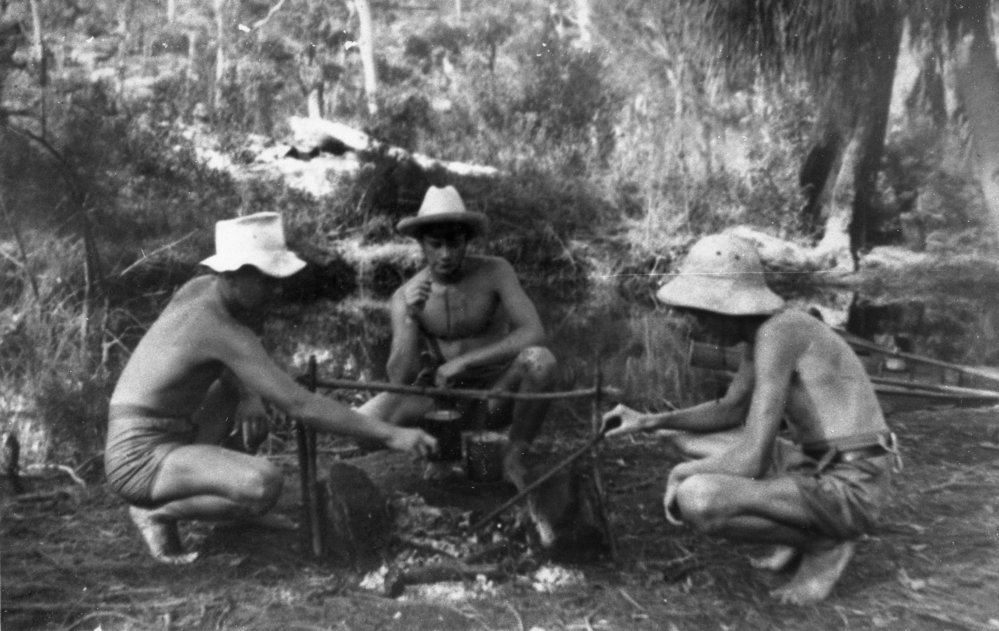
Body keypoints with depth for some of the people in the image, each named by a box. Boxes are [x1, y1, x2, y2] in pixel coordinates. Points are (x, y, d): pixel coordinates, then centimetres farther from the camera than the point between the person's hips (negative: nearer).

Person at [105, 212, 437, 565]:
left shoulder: (200, 288, 0)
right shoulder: (224, 333, -25)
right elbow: (300, 406, -29)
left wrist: (248, 396, -10)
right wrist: (389, 434, -28)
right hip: (139, 459, -10)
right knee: (264, 485, -31)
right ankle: (156, 511, -5)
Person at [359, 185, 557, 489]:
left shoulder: (495, 271, -13)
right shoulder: (404, 297, -8)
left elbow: (534, 333, -24)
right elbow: (401, 380, -14)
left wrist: (464, 362, -27)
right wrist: (411, 318, -29)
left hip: (495, 398, -1)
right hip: (440, 398, 2)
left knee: (540, 360, -34)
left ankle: (515, 456, -7)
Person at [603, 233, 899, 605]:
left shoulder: (776, 333, -24)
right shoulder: (759, 329, 6)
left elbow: (751, 462, -27)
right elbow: (730, 409, 19)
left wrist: (681, 473, -9)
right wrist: (650, 421, 7)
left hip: (848, 489, -9)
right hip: (815, 464, 9)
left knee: (695, 499, -30)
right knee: (682, 437, 13)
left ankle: (826, 543, -4)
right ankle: (798, 528, 12)